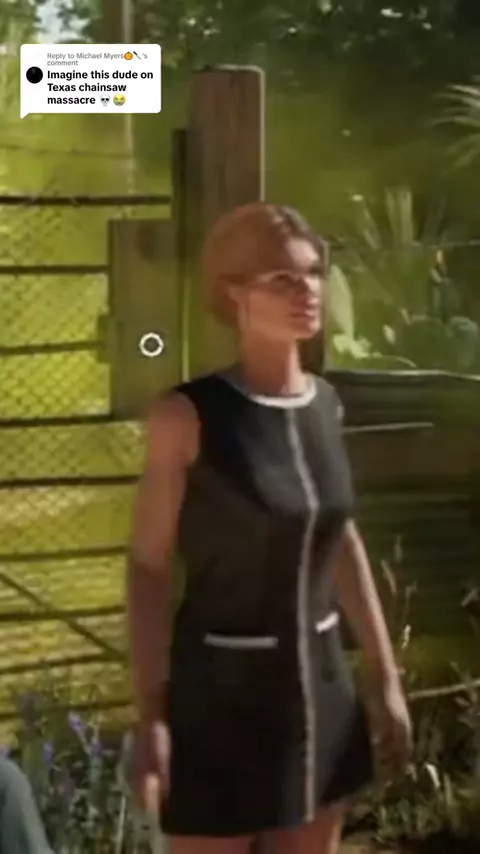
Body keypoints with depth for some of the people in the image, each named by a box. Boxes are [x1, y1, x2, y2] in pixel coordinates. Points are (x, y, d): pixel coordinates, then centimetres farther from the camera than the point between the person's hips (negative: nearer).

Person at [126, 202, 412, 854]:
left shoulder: (325, 404, 3)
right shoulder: (187, 416, -14)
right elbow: (149, 567, -10)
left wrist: (386, 679, 14)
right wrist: (150, 715, -13)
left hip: (322, 686, 6)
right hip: (219, 690, -5)